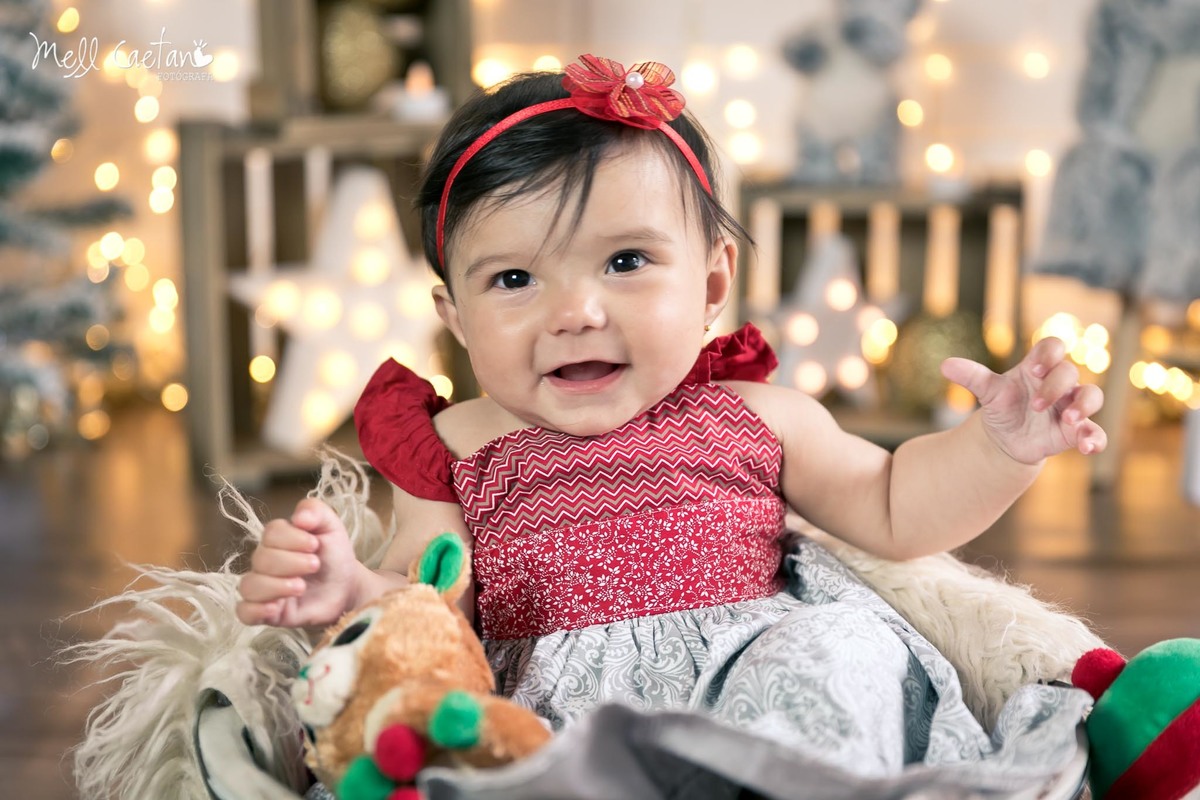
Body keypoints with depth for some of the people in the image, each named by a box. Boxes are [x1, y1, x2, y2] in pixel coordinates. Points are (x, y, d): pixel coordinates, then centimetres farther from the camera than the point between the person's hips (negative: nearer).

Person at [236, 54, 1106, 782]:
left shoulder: (752, 416, 11)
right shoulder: (458, 450, 9)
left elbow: (892, 510, 18)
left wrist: (1000, 445, 1)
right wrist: (351, 592, -16)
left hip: (737, 686, 1)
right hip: (540, 708, 0)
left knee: (845, 652, -28)